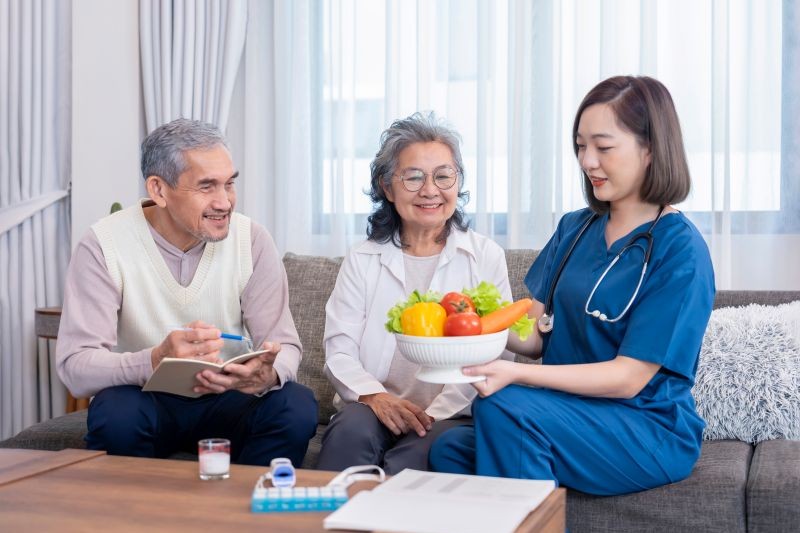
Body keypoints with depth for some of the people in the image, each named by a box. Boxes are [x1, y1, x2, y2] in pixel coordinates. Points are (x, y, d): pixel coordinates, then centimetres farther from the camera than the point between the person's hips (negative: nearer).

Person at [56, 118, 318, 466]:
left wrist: (269, 375, -33)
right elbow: (75, 366, -20)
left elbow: (284, 344, -7)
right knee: (115, 412, -34)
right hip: (148, 399, -2)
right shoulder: (104, 246, -14)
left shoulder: (251, 240, -7)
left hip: (226, 399, 2)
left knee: (297, 407, -26)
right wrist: (156, 361, -40)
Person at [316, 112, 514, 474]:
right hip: (371, 408, 2)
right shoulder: (362, 261, 13)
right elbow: (339, 352, 4)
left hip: (449, 416, -1)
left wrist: (434, 415, -15)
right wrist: (374, 397, -18)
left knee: (413, 457, -33)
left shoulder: (486, 257, 8)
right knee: (351, 430, -32)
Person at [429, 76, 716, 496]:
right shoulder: (574, 229, 11)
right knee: (450, 449, -20)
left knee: (502, 407, -29)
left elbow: (628, 377, -16)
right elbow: (537, 334, 6)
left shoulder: (680, 250, -11)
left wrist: (516, 374, -26)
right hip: (571, 417, 6)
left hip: (650, 431, -5)